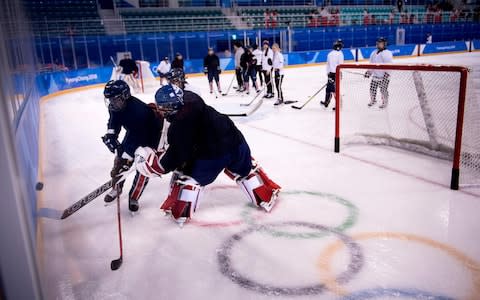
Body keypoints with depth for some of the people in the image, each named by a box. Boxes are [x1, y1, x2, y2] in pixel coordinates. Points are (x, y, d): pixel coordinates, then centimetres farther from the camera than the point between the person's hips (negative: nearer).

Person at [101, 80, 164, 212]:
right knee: (119, 158, 5)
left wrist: (126, 158, -38)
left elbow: (138, 141, -39)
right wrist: (110, 136, -15)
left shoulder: (139, 111, -42)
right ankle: (117, 187, 28)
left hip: (152, 133, -7)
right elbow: (114, 122, 2)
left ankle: (134, 197, 7)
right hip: (134, 131, 7)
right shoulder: (115, 106, -19)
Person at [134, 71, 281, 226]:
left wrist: (152, 162, -4)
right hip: (235, 141, 7)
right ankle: (267, 196, 40)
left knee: (187, 176, 12)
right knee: (245, 171, 29)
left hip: (213, 155, -7)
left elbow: (177, 156, -14)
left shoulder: (179, 126, -20)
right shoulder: (190, 97, 1)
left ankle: (179, 213, 23)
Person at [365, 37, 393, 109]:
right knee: (372, 88, 10)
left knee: (383, 89, -4)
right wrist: (369, 71, 12)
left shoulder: (387, 53, -13)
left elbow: (389, 64, -17)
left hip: (384, 76, -7)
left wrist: (387, 73, -24)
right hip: (375, 75, 7)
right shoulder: (374, 53, 11)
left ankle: (384, 103, 13)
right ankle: (373, 100, 32)